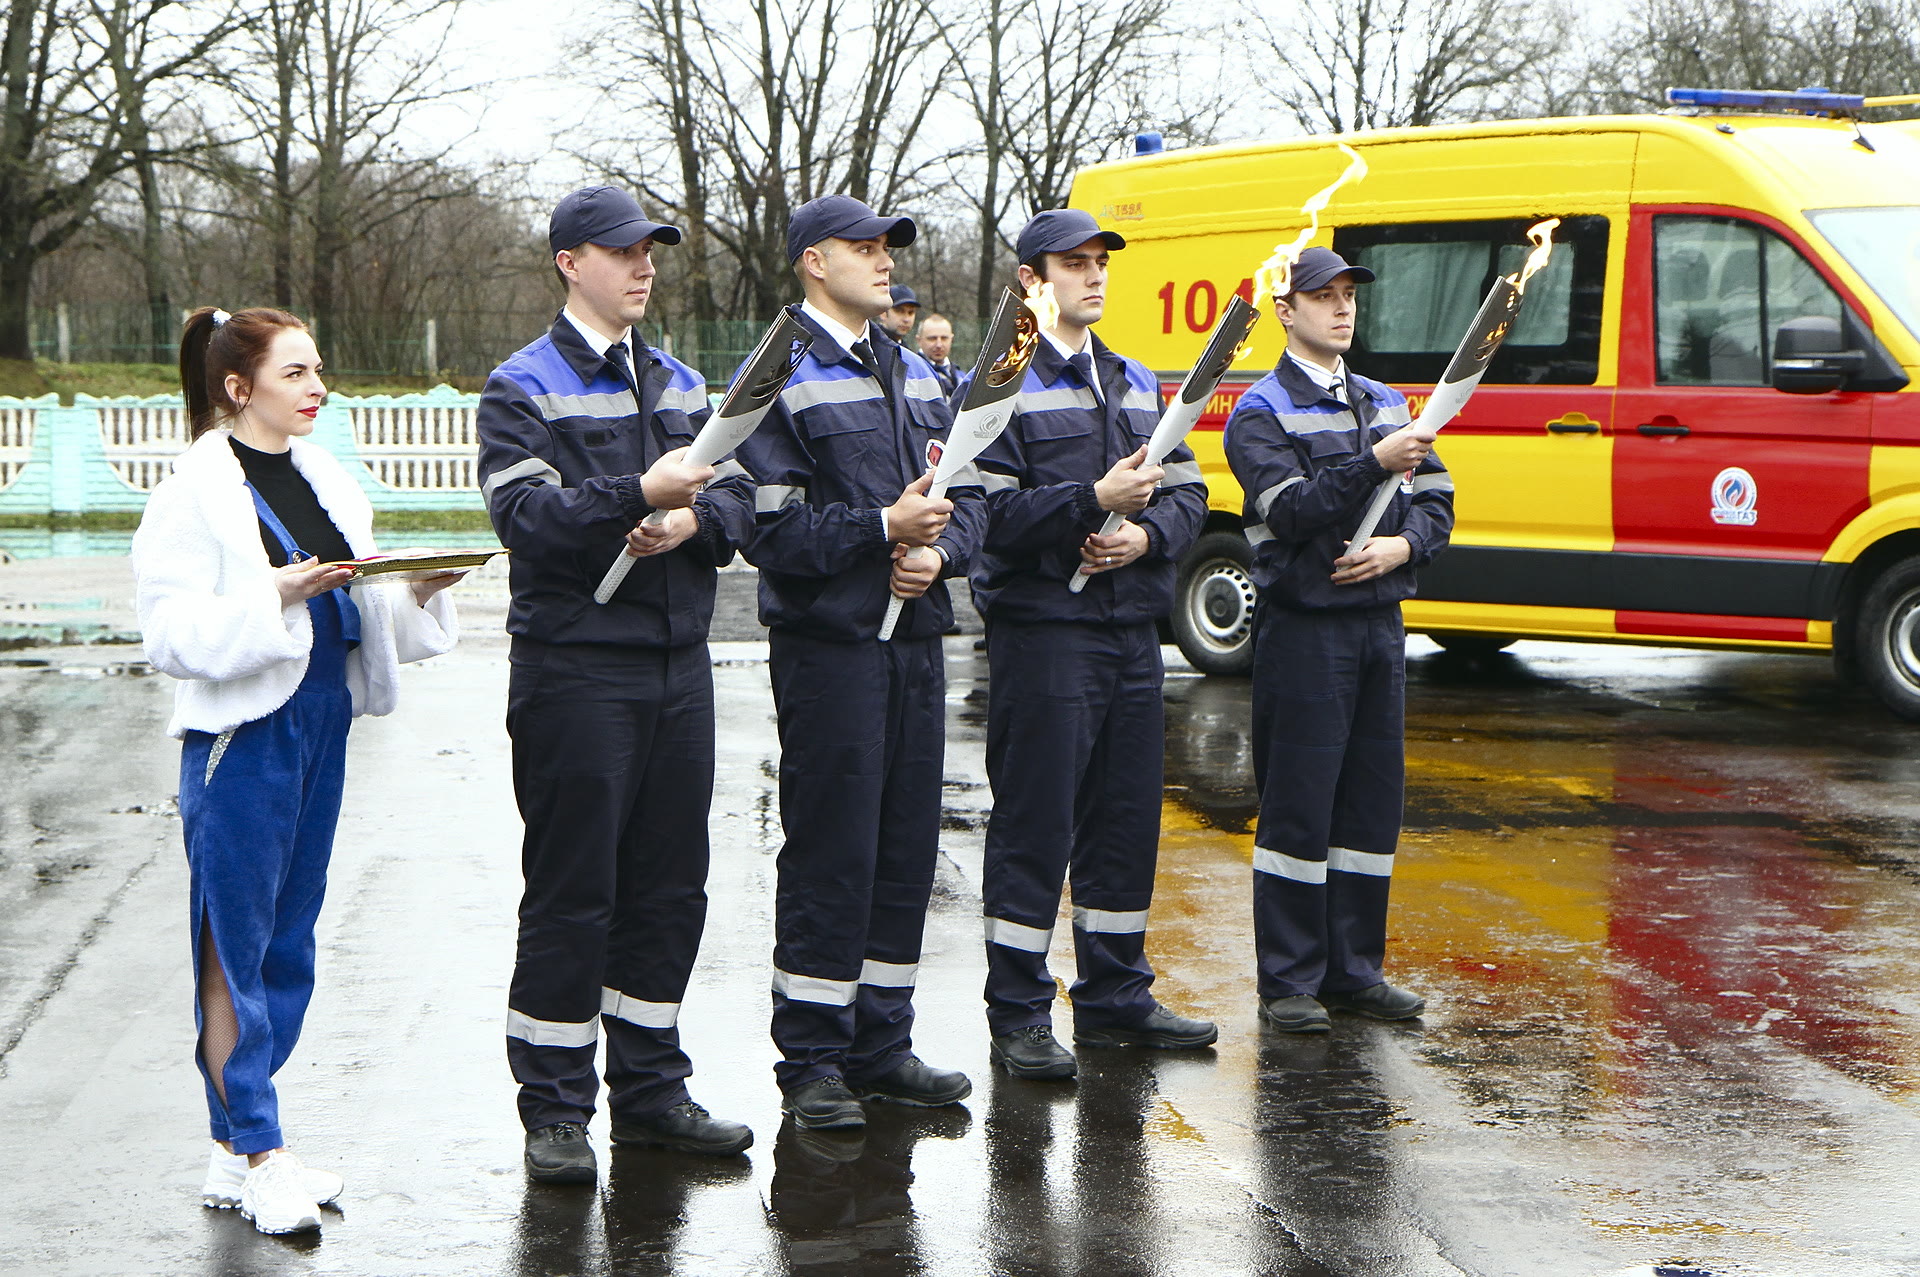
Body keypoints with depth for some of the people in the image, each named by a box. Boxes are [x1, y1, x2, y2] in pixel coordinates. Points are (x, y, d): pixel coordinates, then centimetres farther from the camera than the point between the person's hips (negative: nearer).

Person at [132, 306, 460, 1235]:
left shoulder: (327, 482, 13)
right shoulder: (196, 492, -9)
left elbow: (360, 609, 18)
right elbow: (172, 631, -15)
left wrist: (417, 592, -1)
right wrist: (275, 594, -24)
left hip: (323, 719, 8)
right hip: (241, 734, -8)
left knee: (290, 940, 11)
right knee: (235, 946, -2)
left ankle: (238, 1152, 19)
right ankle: (256, 1156, 5)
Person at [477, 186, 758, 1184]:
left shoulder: (681, 386, 17)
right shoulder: (523, 388, -3)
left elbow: (738, 497, 9)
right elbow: (524, 514, -17)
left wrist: (691, 519, -13)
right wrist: (640, 493, -28)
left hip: (678, 665, 6)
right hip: (575, 668, -6)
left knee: (670, 884, 10)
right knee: (572, 888, -2)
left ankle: (650, 1089, 21)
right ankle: (555, 1109, 6)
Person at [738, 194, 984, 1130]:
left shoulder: (916, 376, 17)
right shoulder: (783, 378, -7)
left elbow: (966, 496, 14)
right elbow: (771, 528, -15)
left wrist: (938, 550, -6)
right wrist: (882, 529, -18)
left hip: (916, 640, 7)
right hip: (830, 643, -7)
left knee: (908, 847, 10)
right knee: (831, 852, -4)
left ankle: (881, 1045, 21)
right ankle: (811, 1062, 6)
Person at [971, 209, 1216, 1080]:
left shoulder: (1137, 384, 17)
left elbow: (1187, 492, 14)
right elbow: (990, 511, -15)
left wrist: (1147, 532, -7)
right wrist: (1094, 501, -22)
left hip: (1132, 630, 7)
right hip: (1041, 627, -7)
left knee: (1127, 816, 11)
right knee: (1034, 822, -3)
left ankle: (1115, 999, 22)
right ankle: (1018, 1016, 5)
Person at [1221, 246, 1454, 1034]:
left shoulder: (1385, 404, 16)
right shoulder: (1261, 412, -3)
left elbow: (1436, 501, 12)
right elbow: (1291, 512, -17)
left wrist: (1402, 545, -8)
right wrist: (1375, 463, -25)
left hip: (1379, 622, 6)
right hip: (1304, 628, -6)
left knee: (1373, 804, 8)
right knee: (1297, 810, -3)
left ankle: (1355, 970, 18)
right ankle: (1289, 983, 4)